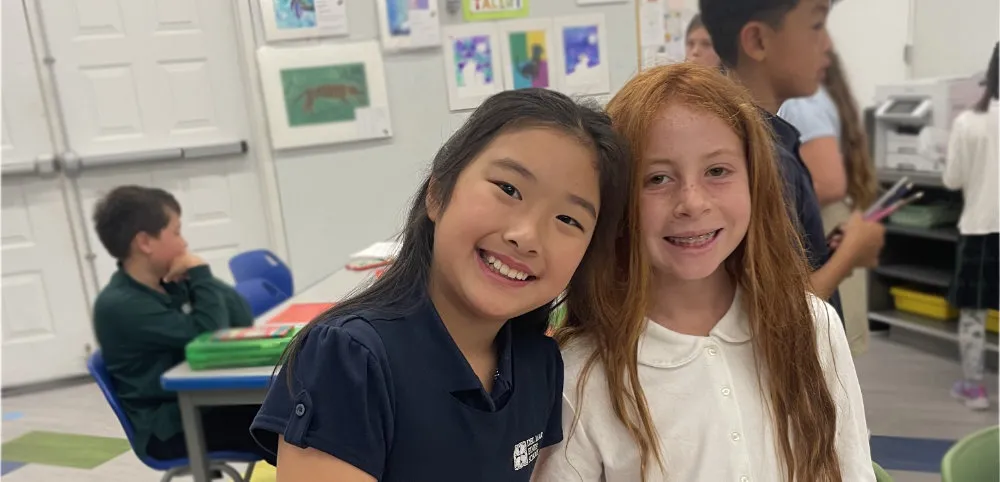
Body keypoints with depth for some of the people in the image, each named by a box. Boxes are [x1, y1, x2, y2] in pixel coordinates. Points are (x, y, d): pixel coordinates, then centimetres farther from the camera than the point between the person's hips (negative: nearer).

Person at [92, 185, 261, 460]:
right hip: (169, 429, -7)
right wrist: (200, 273, -14)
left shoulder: (169, 283, 6)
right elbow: (207, 335, -24)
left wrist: (196, 278, -10)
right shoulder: (119, 306, -17)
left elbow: (242, 318, 2)